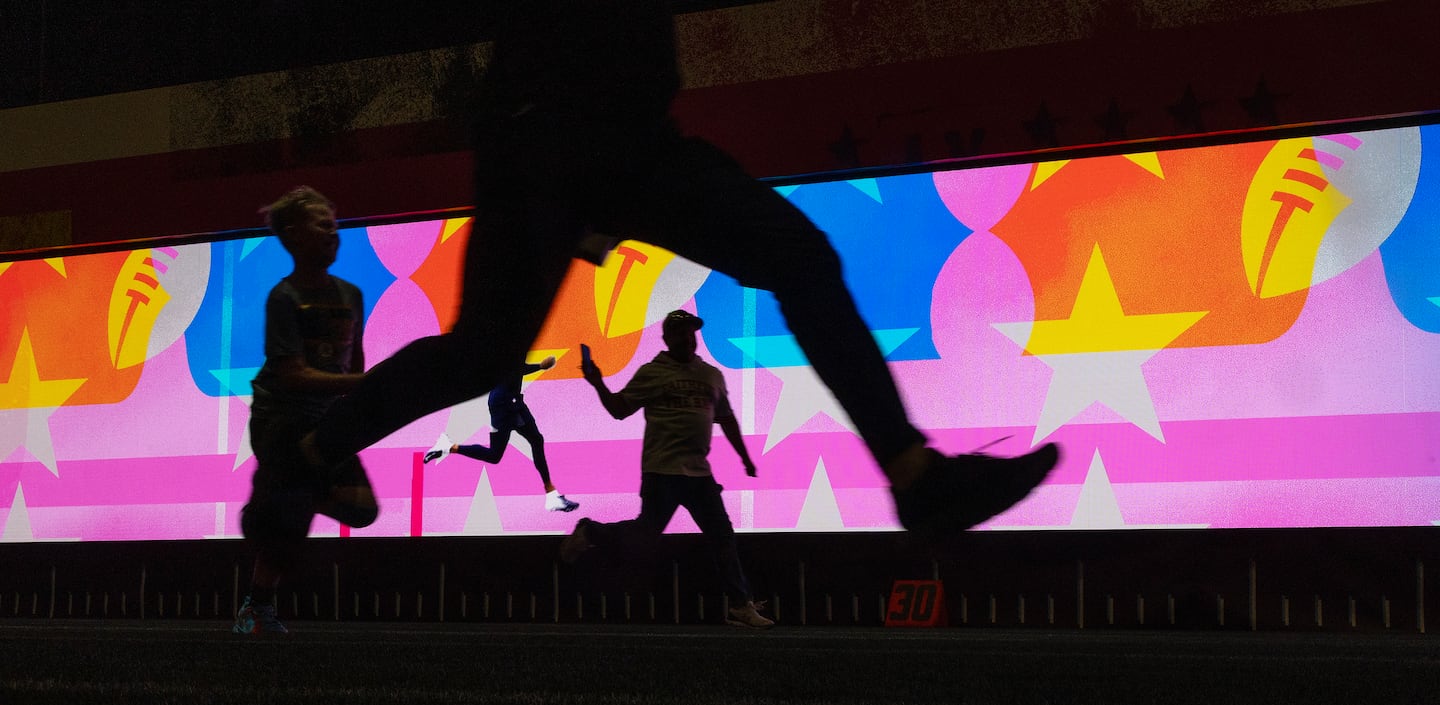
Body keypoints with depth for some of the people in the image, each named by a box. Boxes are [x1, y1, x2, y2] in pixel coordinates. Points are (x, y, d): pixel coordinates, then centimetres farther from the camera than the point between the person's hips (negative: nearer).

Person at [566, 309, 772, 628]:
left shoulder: (711, 375, 15)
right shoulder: (651, 373, 0)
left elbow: (726, 419, 24)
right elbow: (619, 410, 0)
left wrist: (745, 458, 24)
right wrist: (598, 385, -16)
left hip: (699, 472, 5)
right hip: (661, 471, -5)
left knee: (722, 535, 2)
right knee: (646, 532, -5)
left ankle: (741, 606, 6)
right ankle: (589, 533, 21)